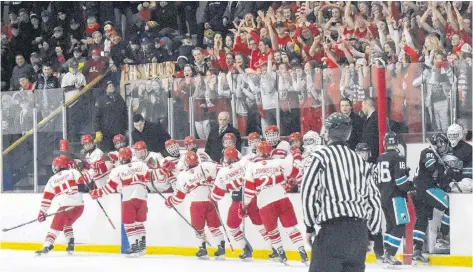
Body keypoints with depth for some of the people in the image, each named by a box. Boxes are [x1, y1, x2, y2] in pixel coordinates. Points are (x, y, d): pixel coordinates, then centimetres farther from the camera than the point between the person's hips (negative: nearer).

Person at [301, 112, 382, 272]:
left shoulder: (319, 157, 0)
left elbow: (308, 192, -5)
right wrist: (373, 231, 21)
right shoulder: (360, 161, 18)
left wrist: (310, 227, 4)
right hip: (360, 230, 6)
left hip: (334, 229, -6)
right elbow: (372, 198, 16)